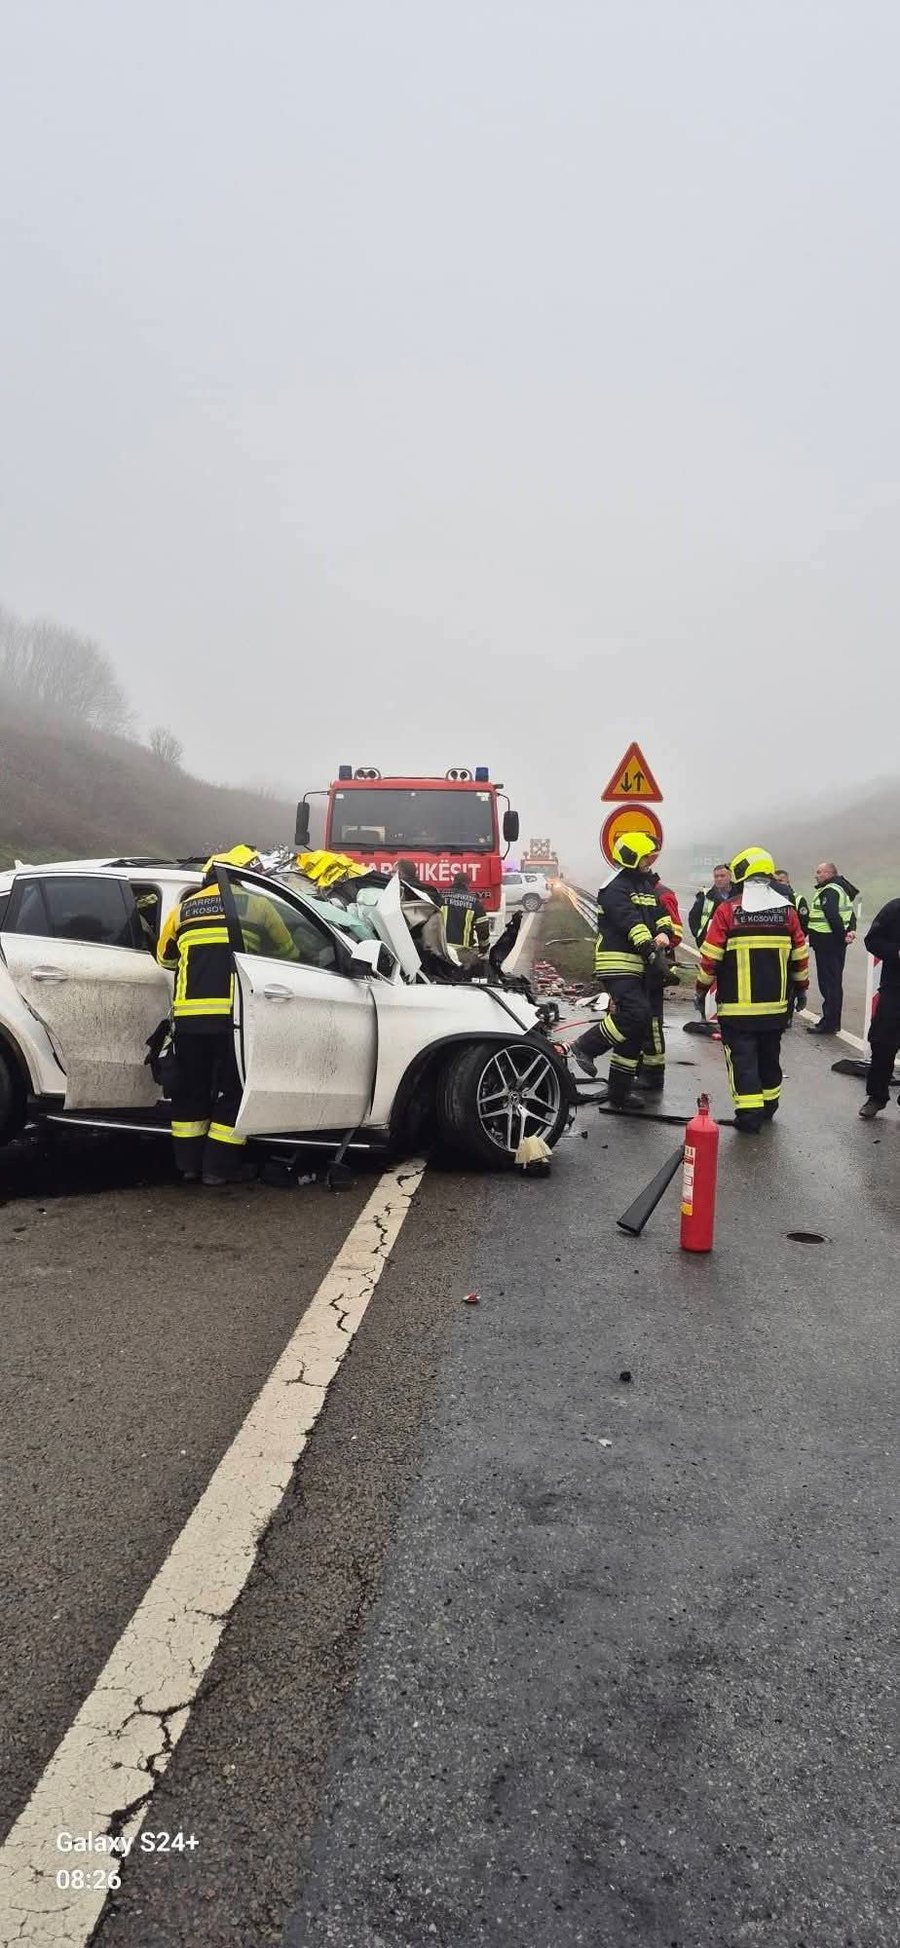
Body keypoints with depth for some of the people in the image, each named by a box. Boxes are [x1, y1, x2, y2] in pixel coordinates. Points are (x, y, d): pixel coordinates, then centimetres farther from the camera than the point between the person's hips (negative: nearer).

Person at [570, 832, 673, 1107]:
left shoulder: (647, 887, 19)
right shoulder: (615, 888, -11)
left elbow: (662, 916, 12)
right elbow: (631, 923, -23)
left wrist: (663, 934, -12)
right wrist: (652, 952, -32)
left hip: (638, 966, 10)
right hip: (618, 963, -10)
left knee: (634, 1030, 9)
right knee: (636, 1014, -25)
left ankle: (619, 1093, 15)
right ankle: (585, 1047, -8)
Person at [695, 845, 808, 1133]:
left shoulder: (728, 910, -10)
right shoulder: (787, 910, 1)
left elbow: (710, 956, -9)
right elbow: (800, 955, 7)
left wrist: (701, 989, 3)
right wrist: (801, 988, 20)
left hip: (737, 1005, -4)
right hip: (777, 1004, 4)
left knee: (742, 1057, 1)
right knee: (769, 1054, 19)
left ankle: (749, 1114, -4)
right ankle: (769, 1104, 31)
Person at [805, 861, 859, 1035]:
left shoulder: (829, 891, -15)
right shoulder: (841, 889, 18)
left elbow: (833, 916, -26)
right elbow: (850, 914, 16)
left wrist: (842, 935, -16)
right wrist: (850, 930, 0)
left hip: (827, 942, -11)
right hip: (836, 942, 11)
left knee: (829, 983, -7)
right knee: (833, 983, 15)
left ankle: (829, 1023, -5)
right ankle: (831, 1021, 22)